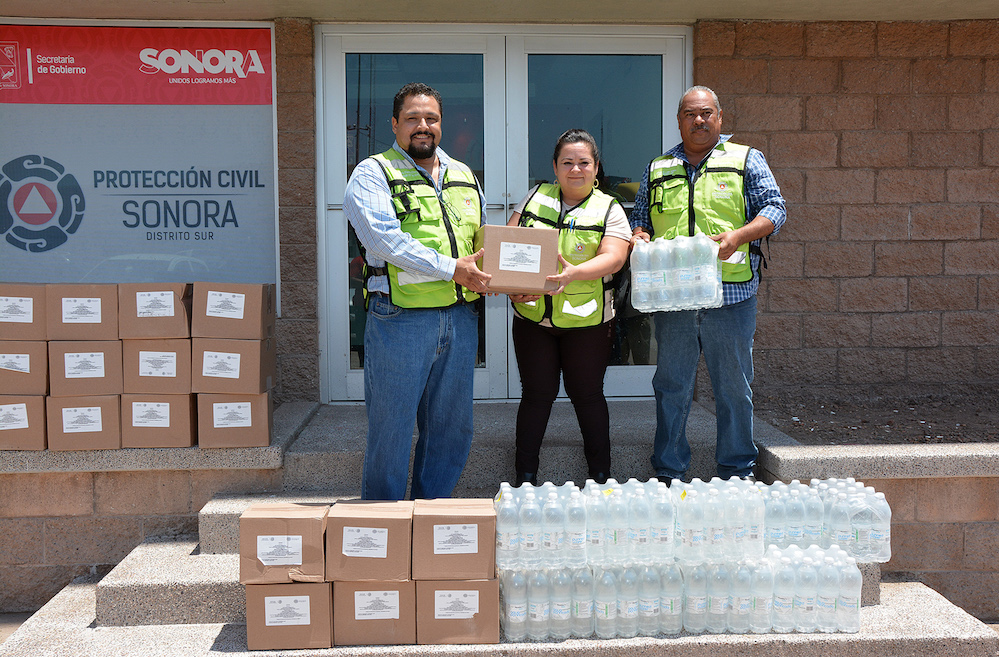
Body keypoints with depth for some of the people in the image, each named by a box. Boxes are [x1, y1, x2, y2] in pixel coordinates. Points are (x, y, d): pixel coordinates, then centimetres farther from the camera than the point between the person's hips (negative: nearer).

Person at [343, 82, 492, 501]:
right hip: (400, 320, -5)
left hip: (460, 318, 6)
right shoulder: (372, 174, -1)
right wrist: (452, 268, -18)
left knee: (453, 427, 12)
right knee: (391, 427, 2)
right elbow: (384, 239, -16)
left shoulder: (464, 176, 19)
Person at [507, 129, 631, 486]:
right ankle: (525, 476, 18)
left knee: (588, 394, 7)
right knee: (537, 393, 6)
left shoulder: (609, 209, 0)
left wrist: (574, 273, -34)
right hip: (532, 316, 2)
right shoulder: (535, 197, 8)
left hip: (586, 321, -1)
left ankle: (600, 476, 21)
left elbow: (613, 257, -15)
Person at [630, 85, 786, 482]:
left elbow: (774, 209, 2)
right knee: (671, 386, 7)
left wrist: (738, 236, -16)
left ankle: (737, 471, 18)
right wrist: (639, 236, -2)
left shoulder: (746, 159, 9)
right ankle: (668, 472, 18)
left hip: (731, 293, -2)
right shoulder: (658, 168, 17)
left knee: (734, 386, 5)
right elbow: (640, 217, 21)